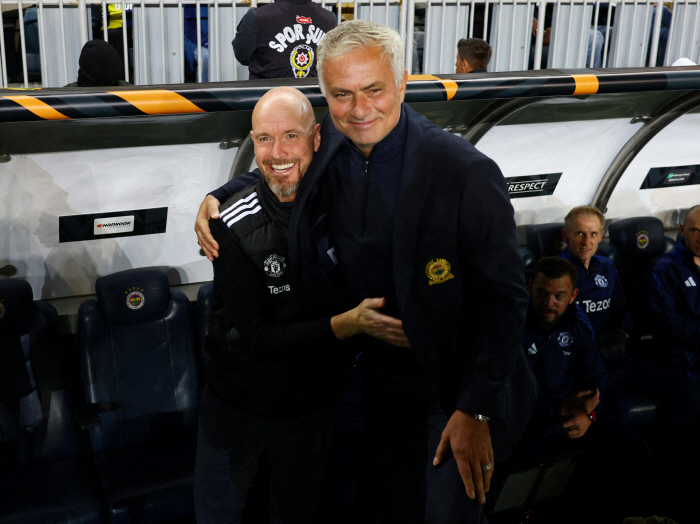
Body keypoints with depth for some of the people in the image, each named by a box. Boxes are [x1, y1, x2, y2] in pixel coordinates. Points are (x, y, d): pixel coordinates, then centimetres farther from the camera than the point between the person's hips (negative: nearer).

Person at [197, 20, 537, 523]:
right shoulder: (329, 147, -6)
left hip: (453, 386, -5)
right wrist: (215, 200, -3)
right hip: (380, 382, 6)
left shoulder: (465, 174, -24)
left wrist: (476, 410, -21)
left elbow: (504, 296, -20)